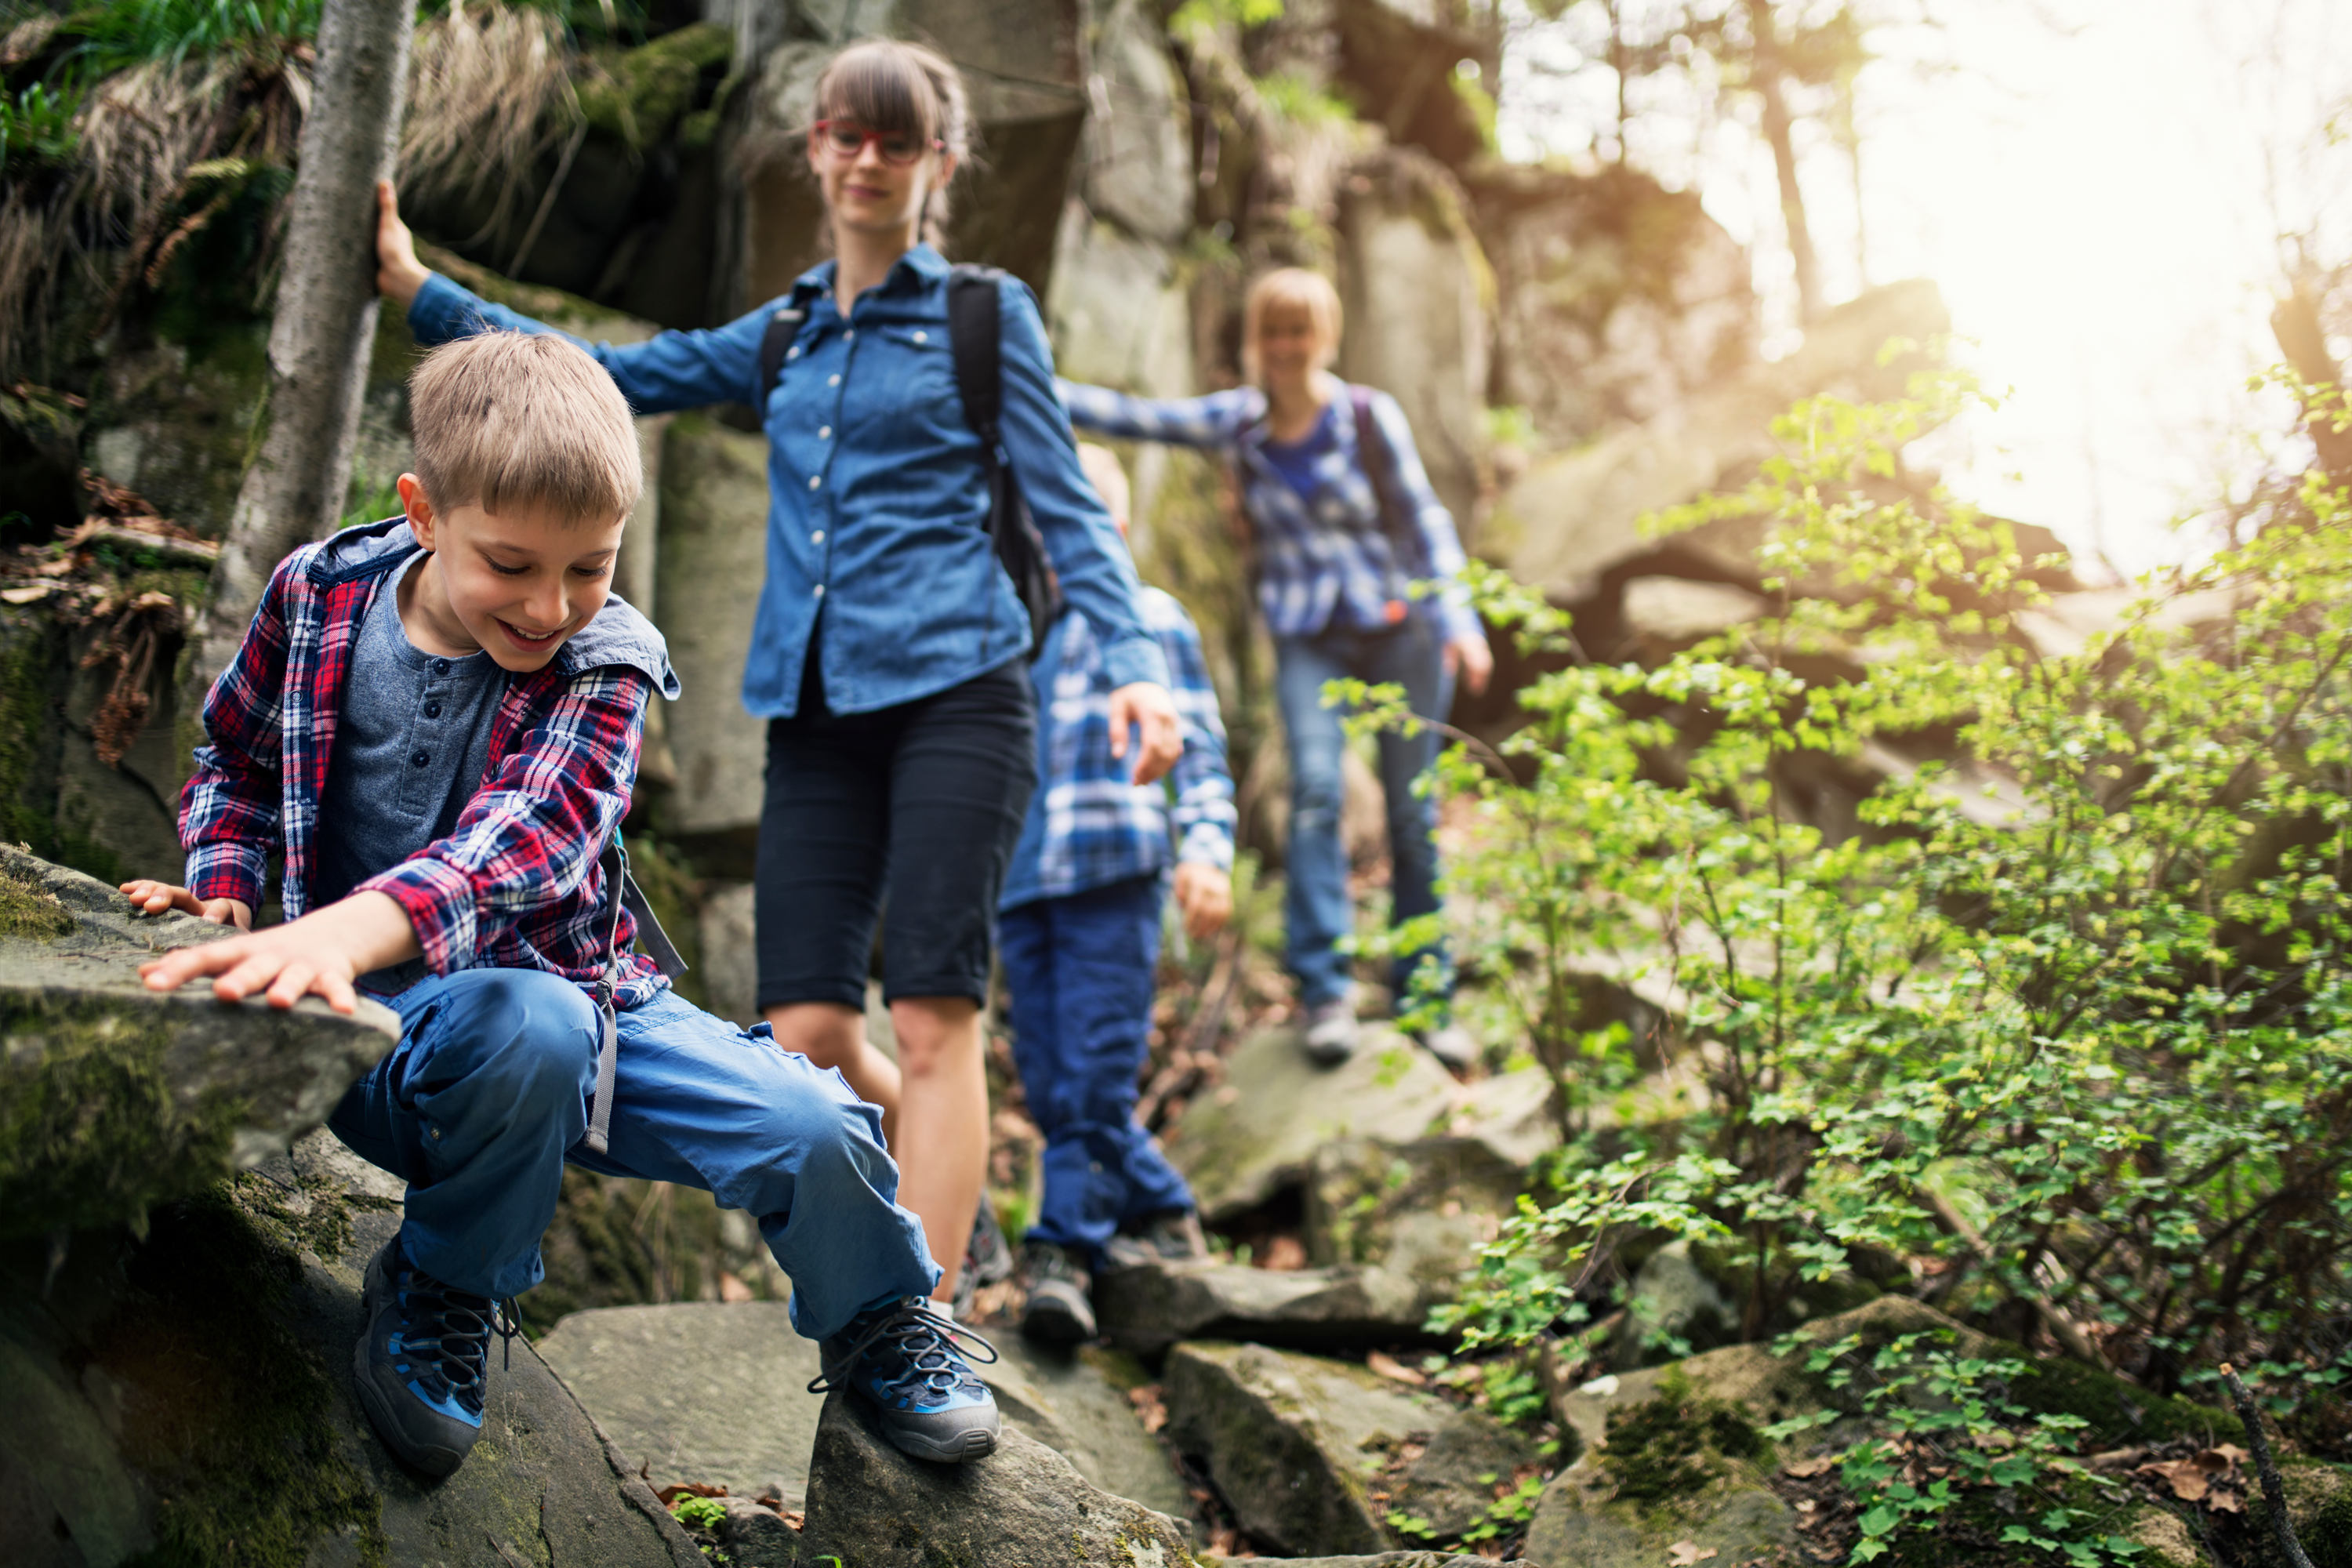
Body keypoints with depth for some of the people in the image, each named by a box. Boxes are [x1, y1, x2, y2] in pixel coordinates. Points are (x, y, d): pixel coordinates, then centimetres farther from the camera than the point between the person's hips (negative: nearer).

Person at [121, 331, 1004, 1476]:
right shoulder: (318, 595, -4)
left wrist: (356, 925, -50)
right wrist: (226, 887, -4)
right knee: (528, 1028, -39)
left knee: (813, 1127, -18)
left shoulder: (603, 665, -11)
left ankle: (877, 1324, 18)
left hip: (577, 990, 1)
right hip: (381, 1018, -1)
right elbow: (237, 753, 16)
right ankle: (447, 1287, -9)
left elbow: (528, 831, -31)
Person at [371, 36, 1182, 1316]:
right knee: (808, 1033, -3)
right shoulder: (781, 338, 19)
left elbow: (1067, 511, 3)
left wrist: (1133, 662, -12)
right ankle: (948, 1220, 22)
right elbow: (599, 378, 22)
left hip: (951, 695, -4)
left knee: (933, 1019, -11)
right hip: (815, 718, 5)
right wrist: (418, 290, 18)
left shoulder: (985, 315, 7)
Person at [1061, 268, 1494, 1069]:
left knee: (1413, 816, 2)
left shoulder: (1370, 416, -4)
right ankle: (1325, 994, -17)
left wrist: (1458, 621, -9)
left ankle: (1427, 1001, 13)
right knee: (1315, 789, -20)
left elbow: (1426, 520, -1)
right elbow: (1129, 417, -1)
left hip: (1401, 628, -1)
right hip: (1309, 641, 1)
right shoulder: (1237, 422, 2)